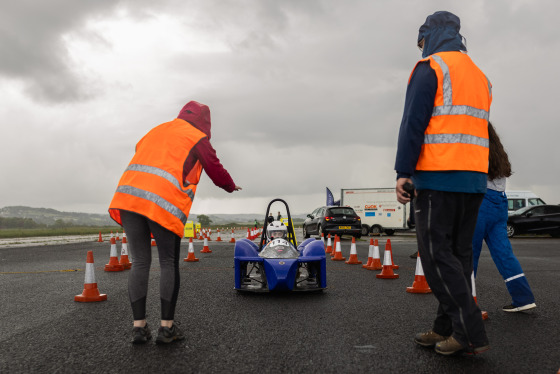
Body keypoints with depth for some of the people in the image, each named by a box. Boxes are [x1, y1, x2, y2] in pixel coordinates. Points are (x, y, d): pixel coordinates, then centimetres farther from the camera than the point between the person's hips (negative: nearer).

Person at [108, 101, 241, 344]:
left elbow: (140, 152, 26)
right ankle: (167, 328, 6)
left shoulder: (156, 130, 27)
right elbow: (215, 170, 18)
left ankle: (139, 327, 8)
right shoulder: (198, 138, 11)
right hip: (163, 203, -5)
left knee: (139, 263, 8)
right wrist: (231, 187, 37)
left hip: (128, 195, 5)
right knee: (169, 264, 5)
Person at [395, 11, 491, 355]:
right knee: (459, 254, 8)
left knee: (437, 253, -5)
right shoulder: (481, 77, 23)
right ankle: (447, 329, 13)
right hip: (476, 177, 8)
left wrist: (403, 171, -12)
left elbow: (413, 123, -11)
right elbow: (477, 128, 21)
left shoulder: (430, 67, -2)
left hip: (438, 176, -8)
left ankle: (471, 333, -7)